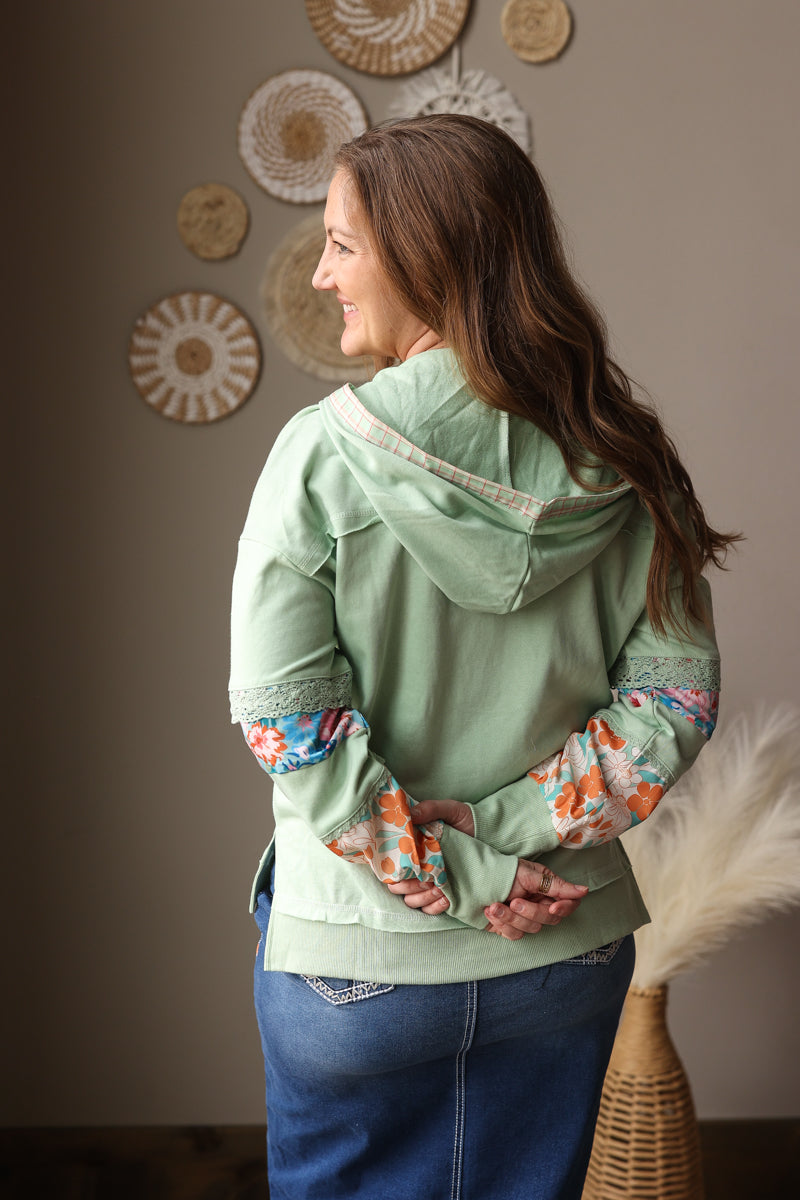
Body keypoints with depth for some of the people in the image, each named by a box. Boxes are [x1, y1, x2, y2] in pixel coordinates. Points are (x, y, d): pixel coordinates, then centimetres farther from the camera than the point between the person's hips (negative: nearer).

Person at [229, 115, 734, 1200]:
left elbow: (286, 716, -20)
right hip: (566, 949, 3)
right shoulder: (617, 460, -7)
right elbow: (675, 701, -8)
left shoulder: (323, 451, -17)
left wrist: (452, 873, -13)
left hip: (355, 959, -3)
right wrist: (498, 833, -9)